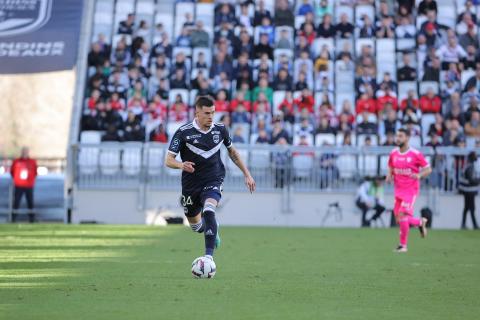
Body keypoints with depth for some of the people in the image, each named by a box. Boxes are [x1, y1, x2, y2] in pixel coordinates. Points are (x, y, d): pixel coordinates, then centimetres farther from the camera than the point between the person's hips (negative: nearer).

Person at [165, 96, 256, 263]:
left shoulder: (220, 129, -2)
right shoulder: (184, 132, -12)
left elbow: (232, 151, 16)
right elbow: (168, 160, -13)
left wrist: (247, 174, 14)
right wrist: (181, 165, -36)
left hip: (213, 181, -1)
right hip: (191, 185, 1)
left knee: (208, 211, -31)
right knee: (196, 226, 16)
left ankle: (209, 256, -32)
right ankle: (213, 228, 53)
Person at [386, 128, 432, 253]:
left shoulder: (415, 154, -10)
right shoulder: (393, 154, 6)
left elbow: (428, 169, -4)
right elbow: (390, 168, 21)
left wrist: (419, 175, -23)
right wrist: (389, 175, -1)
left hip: (411, 190, -6)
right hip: (398, 190, 6)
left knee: (402, 215, -17)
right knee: (399, 219, 5)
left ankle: (403, 245, -4)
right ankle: (420, 222, 34)